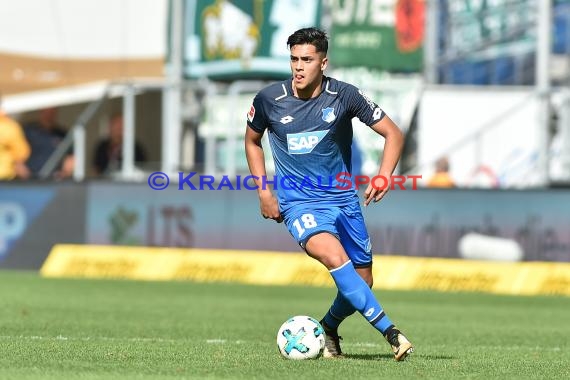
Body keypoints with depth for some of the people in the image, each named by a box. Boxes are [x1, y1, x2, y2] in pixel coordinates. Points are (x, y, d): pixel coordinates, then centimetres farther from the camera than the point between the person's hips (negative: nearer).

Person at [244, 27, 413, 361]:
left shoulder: (345, 95, -8)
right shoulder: (269, 99, -7)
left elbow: (393, 134, -1)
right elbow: (252, 141, 13)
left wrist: (384, 177, -17)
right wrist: (264, 192, 5)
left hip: (343, 198, 3)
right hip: (299, 203, -3)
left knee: (361, 282, 5)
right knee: (334, 255, -31)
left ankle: (329, 330, 36)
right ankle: (390, 331, -32)